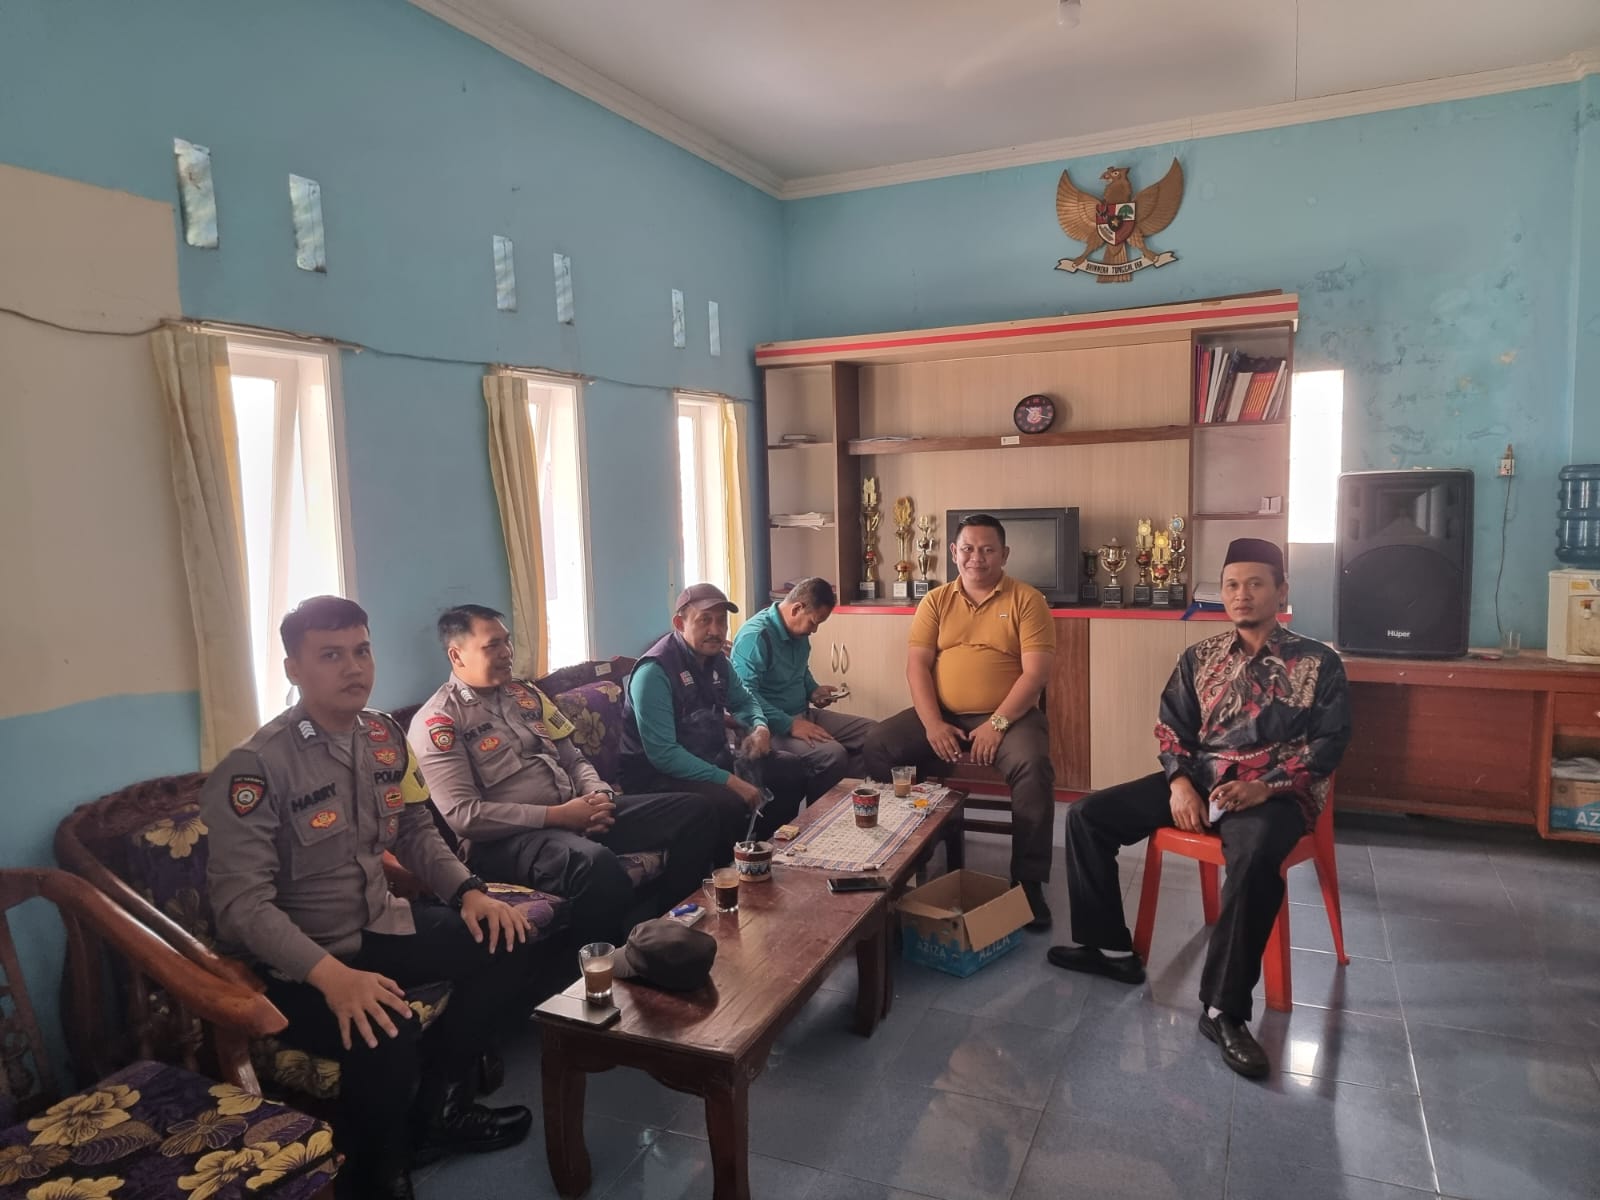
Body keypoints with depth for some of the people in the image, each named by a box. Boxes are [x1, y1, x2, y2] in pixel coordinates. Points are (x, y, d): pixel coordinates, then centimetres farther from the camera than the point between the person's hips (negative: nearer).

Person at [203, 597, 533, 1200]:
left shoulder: (384, 737, 1)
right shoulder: (256, 767, -21)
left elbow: (416, 829, 11)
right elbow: (242, 903, -26)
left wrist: (469, 891, -7)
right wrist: (332, 975, -38)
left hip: (378, 925, 8)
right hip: (296, 963, -7)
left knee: (501, 943, -5)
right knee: (387, 1030, -33)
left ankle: (433, 1108, 15)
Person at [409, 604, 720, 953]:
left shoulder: (525, 693, 17)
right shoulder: (437, 722, -6)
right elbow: (463, 815, -15)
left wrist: (600, 795, -4)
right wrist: (556, 815, -17)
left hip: (577, 813, 8)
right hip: (509, 837, -8)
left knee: (695, 810, -3)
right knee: (595, 863, -41)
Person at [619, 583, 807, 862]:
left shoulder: (717, 659, 5)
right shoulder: (654, 672, -21)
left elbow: (743, 700, 24)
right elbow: (663, 754, -27)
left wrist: (760, 727, 0)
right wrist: (729, 781, -28)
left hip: (713, 760, 9)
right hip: (661, 776, -9)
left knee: (791, 771, 5)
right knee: (730, 803, -34)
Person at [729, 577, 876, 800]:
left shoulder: (799, 632, 9)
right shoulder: (755, 636, -21)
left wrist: (814, 691, 7)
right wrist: (790, 725, -30)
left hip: (803, 714, 10)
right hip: (771, 725, -9)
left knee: (874, 733, -1)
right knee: (833, 754, -31)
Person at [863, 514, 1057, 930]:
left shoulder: (1026, 600, -1)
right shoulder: (935, 601, 8)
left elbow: (1036, 672, -9)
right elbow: (917, 665, 1)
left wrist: (997, 723, -19)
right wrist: (932, 724, -13)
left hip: (1008, 715, -3)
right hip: (943, 714, 3)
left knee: (1033, 766, -32)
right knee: (877, 747, -17)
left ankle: (1028, 882, -17)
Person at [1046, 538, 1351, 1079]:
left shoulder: (1318, 662, 2)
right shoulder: (1200, 658, 13)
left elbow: (1329, 742, -4)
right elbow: (1172, 728, 11)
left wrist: (1264, 787, -18)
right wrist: (1179, 782, -9)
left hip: (1276, 791, -5)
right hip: (1198, 778, 5)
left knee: (1255, 857, -40)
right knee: (1087, 815, -7)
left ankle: (1223, 1009, -27)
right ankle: (1111, 948, 6)